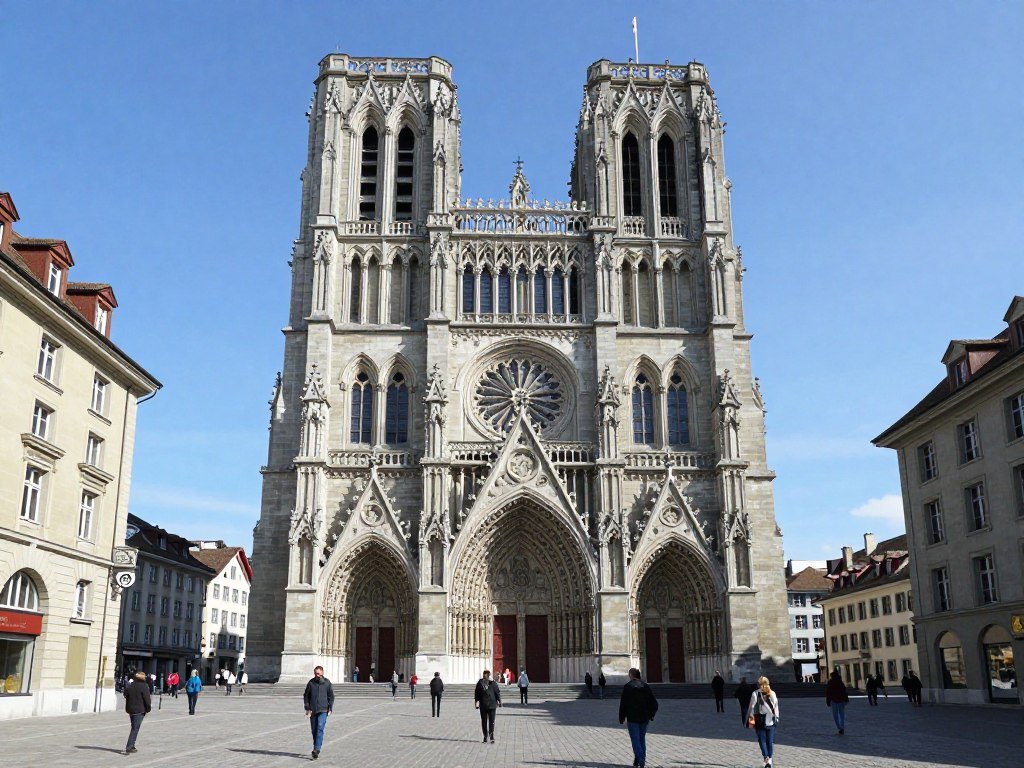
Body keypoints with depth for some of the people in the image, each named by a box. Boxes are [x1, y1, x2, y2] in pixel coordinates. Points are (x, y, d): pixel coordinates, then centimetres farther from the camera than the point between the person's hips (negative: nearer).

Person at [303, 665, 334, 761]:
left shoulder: (327, 683, 0)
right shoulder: (311, 683, 1)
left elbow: (331, 696, 6)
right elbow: (306, 696, 5)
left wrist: (330, 709, -1)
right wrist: (307, 708, -3)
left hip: (323, 710, -2)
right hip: (313, 710, 2)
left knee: (320, 729, -16)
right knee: (314, 730, 7)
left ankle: (316, 749, -20)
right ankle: (316, 750, 20)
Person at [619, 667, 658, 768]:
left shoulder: (627, 687, -8)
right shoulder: (646, 686, 4)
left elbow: (623, 704, -8)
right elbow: (654, 704, 4)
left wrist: (621, 718, 0)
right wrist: (651, 715, 16)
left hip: (632, 718, -4)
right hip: (644, 718, 4)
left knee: (635, 739, -2)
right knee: (642, 739, 15)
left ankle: (641, 759, -18)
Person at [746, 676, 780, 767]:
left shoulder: (755, 694, -8)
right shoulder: (773, 694, 3)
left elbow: (752, 708, -7)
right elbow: (776, 707, 7)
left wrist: (749, 719, 0)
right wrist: (776, 718, 17)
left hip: (760, 721, -3)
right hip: (771, 721, 3)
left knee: (762, 740, 5)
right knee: (770, 741, 11)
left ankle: (766, 757, -11)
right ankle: (770, 759, 10)